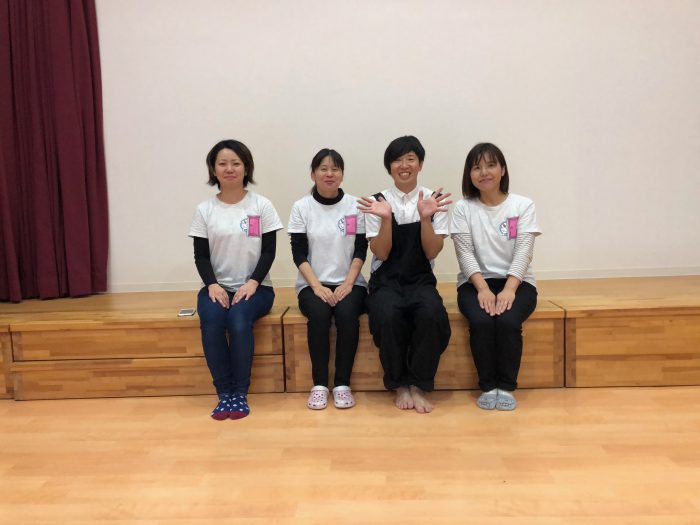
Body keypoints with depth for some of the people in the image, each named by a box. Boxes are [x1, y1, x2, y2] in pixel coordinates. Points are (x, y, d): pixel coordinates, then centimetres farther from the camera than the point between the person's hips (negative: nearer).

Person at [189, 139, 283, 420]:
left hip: (255, 287, -1)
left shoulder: (261, 205, 0)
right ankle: (224, 393, -16)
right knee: (211, 320, -30)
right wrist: (212, 284, -16)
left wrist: (253, 282, -17)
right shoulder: (204, 210, 5)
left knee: (238, 319, -32)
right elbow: (200, 255, 2)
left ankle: (240, 392, -17)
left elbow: (269, 251, -3)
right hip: (217, 286, 2)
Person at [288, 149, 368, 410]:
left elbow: (361, 251, 1)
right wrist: (317, 286, -16)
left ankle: (342, 384, -17)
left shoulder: (355, 205, 3)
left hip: (349, 283, 0)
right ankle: (319, 384, -17)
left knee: (347, 314, -30)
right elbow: (298, 254, -3)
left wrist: (348, 283, -13)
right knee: (319, 314, -30)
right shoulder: (301, 207, 2)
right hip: (312, 284, 0)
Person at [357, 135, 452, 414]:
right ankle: (399, 385, -9)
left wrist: (425, 217, -18)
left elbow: (431, 252, -3)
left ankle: (419, 386, -10)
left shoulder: (434, 200, 4)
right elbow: (381, 254, -5)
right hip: (386, 280, 0)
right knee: (387, 317, -33)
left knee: (432, 315, -32)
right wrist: (386, 218, -19)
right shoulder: (377, 202, 2)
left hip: (421, 279, 1)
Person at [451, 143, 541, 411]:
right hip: (475, 283, 0)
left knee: (508, 321, -30)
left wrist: (509, 289, -22)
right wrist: (483, 288, -21)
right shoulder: (463, 208, 4)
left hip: (516, 282, 0)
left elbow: (523, 252, -6)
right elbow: (465, 253, -5)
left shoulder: (523, 205, 4)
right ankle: (487, 387, -9)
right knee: (481, 321, -30)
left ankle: (507, 387, -9)